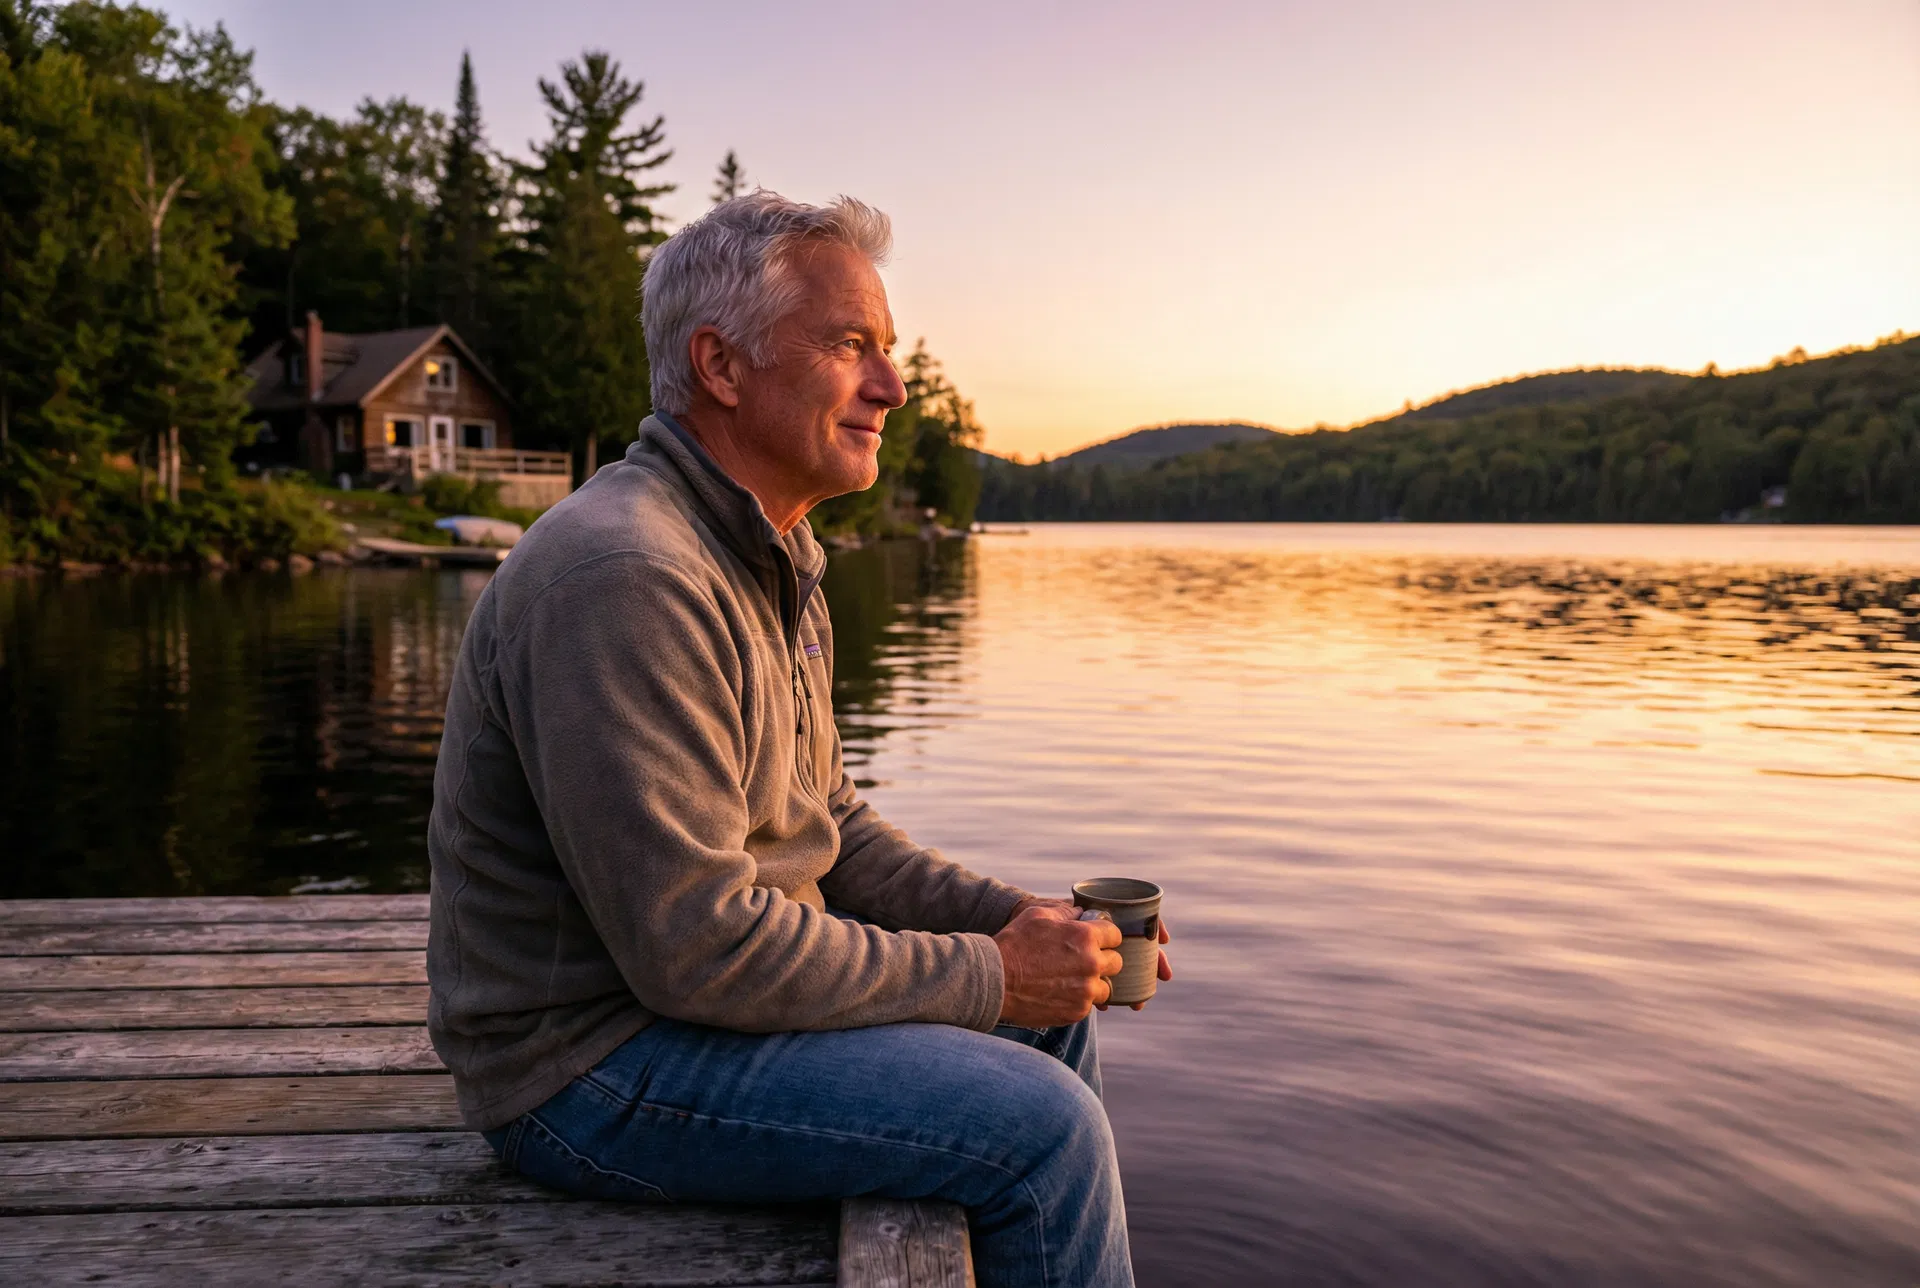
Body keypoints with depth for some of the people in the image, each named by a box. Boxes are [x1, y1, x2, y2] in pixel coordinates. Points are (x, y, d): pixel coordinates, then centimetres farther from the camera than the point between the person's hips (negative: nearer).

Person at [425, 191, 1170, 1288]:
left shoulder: (776, 567, 9)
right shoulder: (625, 577, -26)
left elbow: (828, 828, 13)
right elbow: (696, 944, -28)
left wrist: (1021, 920, 0)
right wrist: (985, 974, -18)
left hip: (702, 980, 10)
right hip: (593, 1064, -10)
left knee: (1057, 1032, 12)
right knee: (1044, 1126, -17)